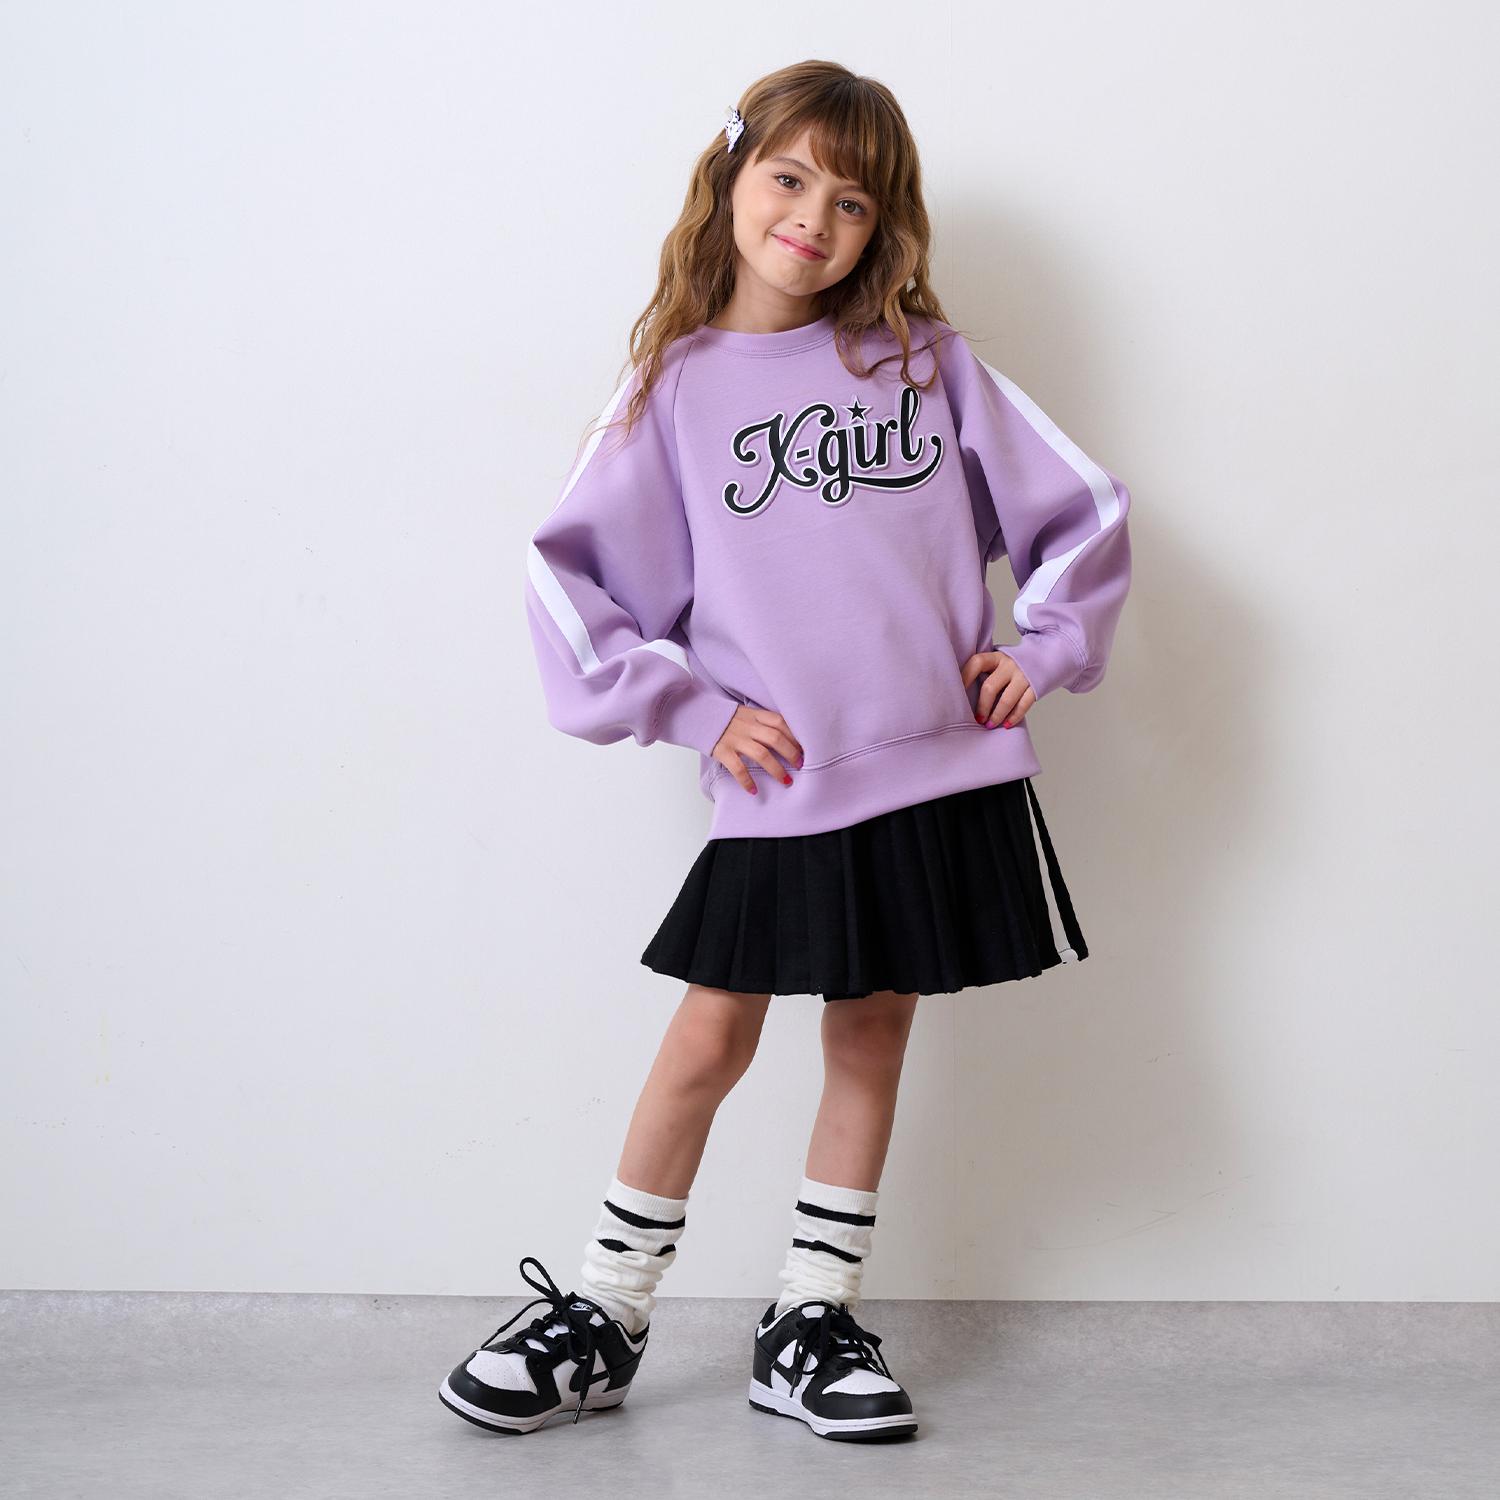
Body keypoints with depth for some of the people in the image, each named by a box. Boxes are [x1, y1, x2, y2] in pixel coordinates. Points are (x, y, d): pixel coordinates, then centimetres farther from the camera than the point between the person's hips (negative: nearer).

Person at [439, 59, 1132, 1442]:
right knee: (711, 1040, 1)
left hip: (940, 768, 2)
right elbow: (571, 571, -1)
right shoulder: (677, 381, 1)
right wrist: (689, 708, -6)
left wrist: (1046, 648, 1)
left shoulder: (926, 357, 5)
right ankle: (603, 1322, 16)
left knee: (871, 1035, 10)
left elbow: (1080, 506, 10)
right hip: (776, 783, -2)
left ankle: (811, 1326, 22)